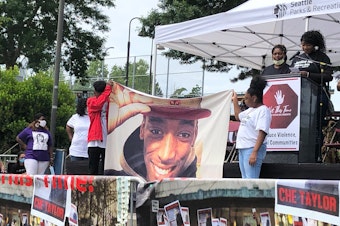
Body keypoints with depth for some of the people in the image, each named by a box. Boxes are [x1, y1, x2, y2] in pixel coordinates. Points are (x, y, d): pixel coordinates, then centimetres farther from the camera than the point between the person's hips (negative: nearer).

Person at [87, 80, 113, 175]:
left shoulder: (109, 101, 11)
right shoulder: (91, 101, 3)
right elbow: (99, 104, -20)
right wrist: (108, 88, -19)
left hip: (107, 141, 3)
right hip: (95, 141, -3)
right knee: (93, 169, 0)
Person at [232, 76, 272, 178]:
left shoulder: (263, 111, -12)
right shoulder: (251, 110, 17)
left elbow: (262, 133, -22)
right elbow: (238, 116, 39)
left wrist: (254, 152, -29)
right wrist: (235, 101, 35)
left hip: (252, 149, -10)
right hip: (243, 148, 10)